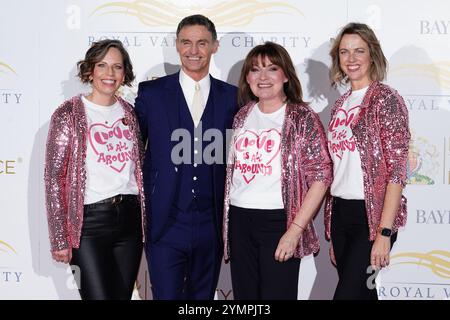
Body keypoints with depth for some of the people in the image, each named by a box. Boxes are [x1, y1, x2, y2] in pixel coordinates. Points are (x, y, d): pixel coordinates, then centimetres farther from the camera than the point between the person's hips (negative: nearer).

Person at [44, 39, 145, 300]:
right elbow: (54, 178, -7)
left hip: (130, 218, 5)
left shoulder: (129, 112, 9)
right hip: (89, 221, -5)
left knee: (123, 295, 11)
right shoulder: (69, 114, -5)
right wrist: (59, 239, -11)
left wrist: (145, 219, 10)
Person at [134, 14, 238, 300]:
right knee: (166, 295, -2)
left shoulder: (231, 97, 5)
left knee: (203, 296, 13)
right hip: (165, 224, -2)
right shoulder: (151, 92, 1)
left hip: (211, 226, 2)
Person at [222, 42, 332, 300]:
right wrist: (225, 222, 9)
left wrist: (295, 230, -15)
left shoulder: (302, 117, -5)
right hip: (238, 221, 5)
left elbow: (321, 176, -10)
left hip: (279, 221, -5)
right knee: (244, 295, 11)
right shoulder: (242, 116, 10)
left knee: (276, 294, -2)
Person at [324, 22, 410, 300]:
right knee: (361, 292, 12)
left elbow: (396, 170, -13)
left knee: (348, 293, -8)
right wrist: (331, 223, 11)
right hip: (340, 212, 6)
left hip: (373, 214, -6)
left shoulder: (387, 99, -8)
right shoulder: (341, 104, 12)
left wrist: (385, 233, -18)